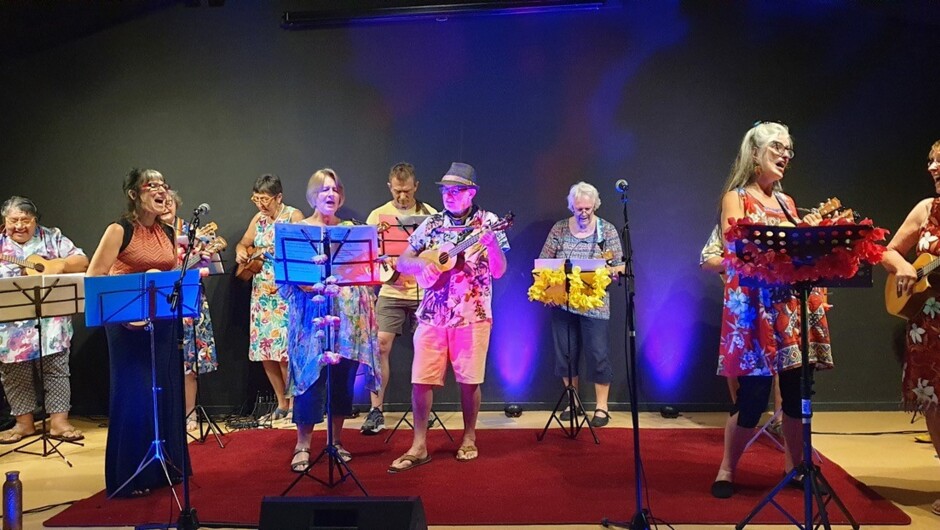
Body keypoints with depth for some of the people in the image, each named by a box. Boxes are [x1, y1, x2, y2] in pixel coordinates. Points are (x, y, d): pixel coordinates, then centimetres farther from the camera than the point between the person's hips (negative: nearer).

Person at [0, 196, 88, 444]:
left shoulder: (52, 238, 5)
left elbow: (82, 262, 0)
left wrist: (55, 264, -15)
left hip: (51, 321, -1)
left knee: (56, 369, -1)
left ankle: (59, 422, 5)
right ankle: (24, 422, 20)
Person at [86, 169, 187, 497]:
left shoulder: (167, 233, 9)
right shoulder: (120, 230, -10)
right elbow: (94, 277, -15)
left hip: (163, 321, 7)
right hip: (128, 322, -6)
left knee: (166, 392, 12)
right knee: (132, 395, -2)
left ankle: (164, 467, 26)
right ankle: (129, 477, 11)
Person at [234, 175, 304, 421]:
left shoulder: (294, 216, -5)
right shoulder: (259, 219, 13)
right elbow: (243, 243, 25)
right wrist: (240, 253, 3)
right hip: (261, 292, 7)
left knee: (283, 347, -12)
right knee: (263, 348, 4)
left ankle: (294, 403, 1)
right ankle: (282, 403, 15)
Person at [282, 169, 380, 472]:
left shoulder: (351, 229, 13)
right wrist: (308, 287, -19)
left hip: (349, 315, 3)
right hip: (314, 314, -3)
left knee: (343, 379, 6)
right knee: (311, 376, -5)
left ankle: (337, 441, 18)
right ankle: (302, 447, 4)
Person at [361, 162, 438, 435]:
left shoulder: (430, 214, 3)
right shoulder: (378, 215, 5)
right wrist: (383, 258, -16)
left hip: (424, 291, 0)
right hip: (391, 292, 0)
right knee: (380, 345, -7)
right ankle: (376, 410, 1)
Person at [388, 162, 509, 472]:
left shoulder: (487, 222, 0)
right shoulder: (431, 224, 8)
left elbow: (499, 271, -8)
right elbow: (402, 263, 9)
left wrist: (491, 244, -26)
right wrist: (421, 263, -12)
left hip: (472, 314, -3)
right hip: (432, 314, 3)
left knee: (469, 380, 4)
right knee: (420, 379, -1)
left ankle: (469, 439, 23)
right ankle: (419, 446, 9)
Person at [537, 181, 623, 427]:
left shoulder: (607, 230, 0)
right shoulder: (559, 229, 4)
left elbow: (619, 266, 0)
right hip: (563, 302, 2)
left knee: (598, 354, -1)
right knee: (566, 352, 9)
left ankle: (602, 407, 11)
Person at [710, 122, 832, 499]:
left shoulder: (787, 202, 19)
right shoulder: (736, 197, 1)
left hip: (794, 302, 6)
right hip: (754, 303, -6)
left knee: (797, 390, 7)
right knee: (753, 393, -6)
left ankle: (794, 467, 23)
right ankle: (726, 471, 10)